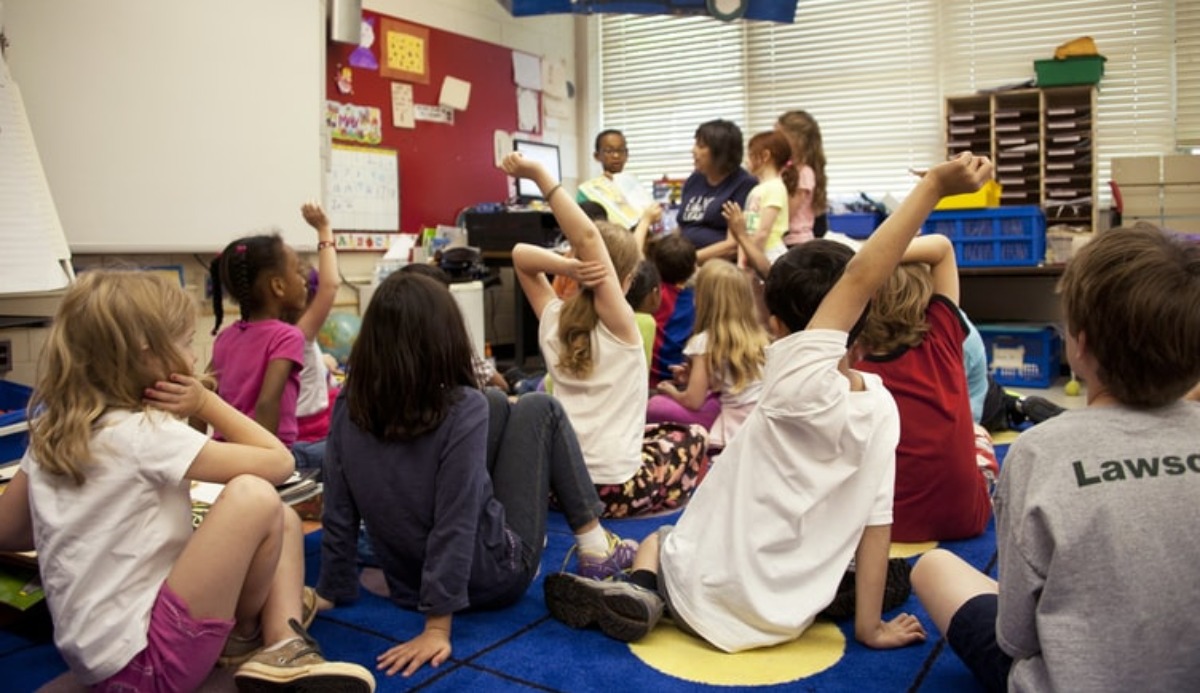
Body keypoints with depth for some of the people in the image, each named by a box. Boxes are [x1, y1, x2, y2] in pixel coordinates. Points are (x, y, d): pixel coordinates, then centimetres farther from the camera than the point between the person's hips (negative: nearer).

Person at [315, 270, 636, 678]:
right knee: (538, 409, 7)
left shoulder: (348, 408, -10)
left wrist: (331, 592, 6)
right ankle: (596, 549, 14)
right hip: (493, 577, -5)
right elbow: (455, 526, -26)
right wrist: (437, 629, -22)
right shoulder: (463, 407, -24)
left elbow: (338, 515, -5)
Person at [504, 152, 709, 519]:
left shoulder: (553, 320, -1)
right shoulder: (619, 324, -14)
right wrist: (539, 175, -28)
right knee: (693, 436, 22)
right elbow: (588, 238, -24)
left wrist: (567, 266, -12)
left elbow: (521, 254, 6)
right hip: (612, 488, -5)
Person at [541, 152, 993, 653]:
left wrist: (933, 186, -27)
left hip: (706, 597, -5)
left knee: (656, 539, 28)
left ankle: (643, 593, 0)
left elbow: (858, 278, -27)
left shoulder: (797, 384, -26)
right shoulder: (882, 408, -11)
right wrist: (871, 626, 0)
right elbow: (877, 520, -8)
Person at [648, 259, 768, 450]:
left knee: (655, 406, -1)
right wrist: (694, 376, 21)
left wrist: (671, 391, 13)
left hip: (734, 430, -7)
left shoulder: (706, 341, -9)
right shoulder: (759, 335, 7)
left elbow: (693, 401, -8)